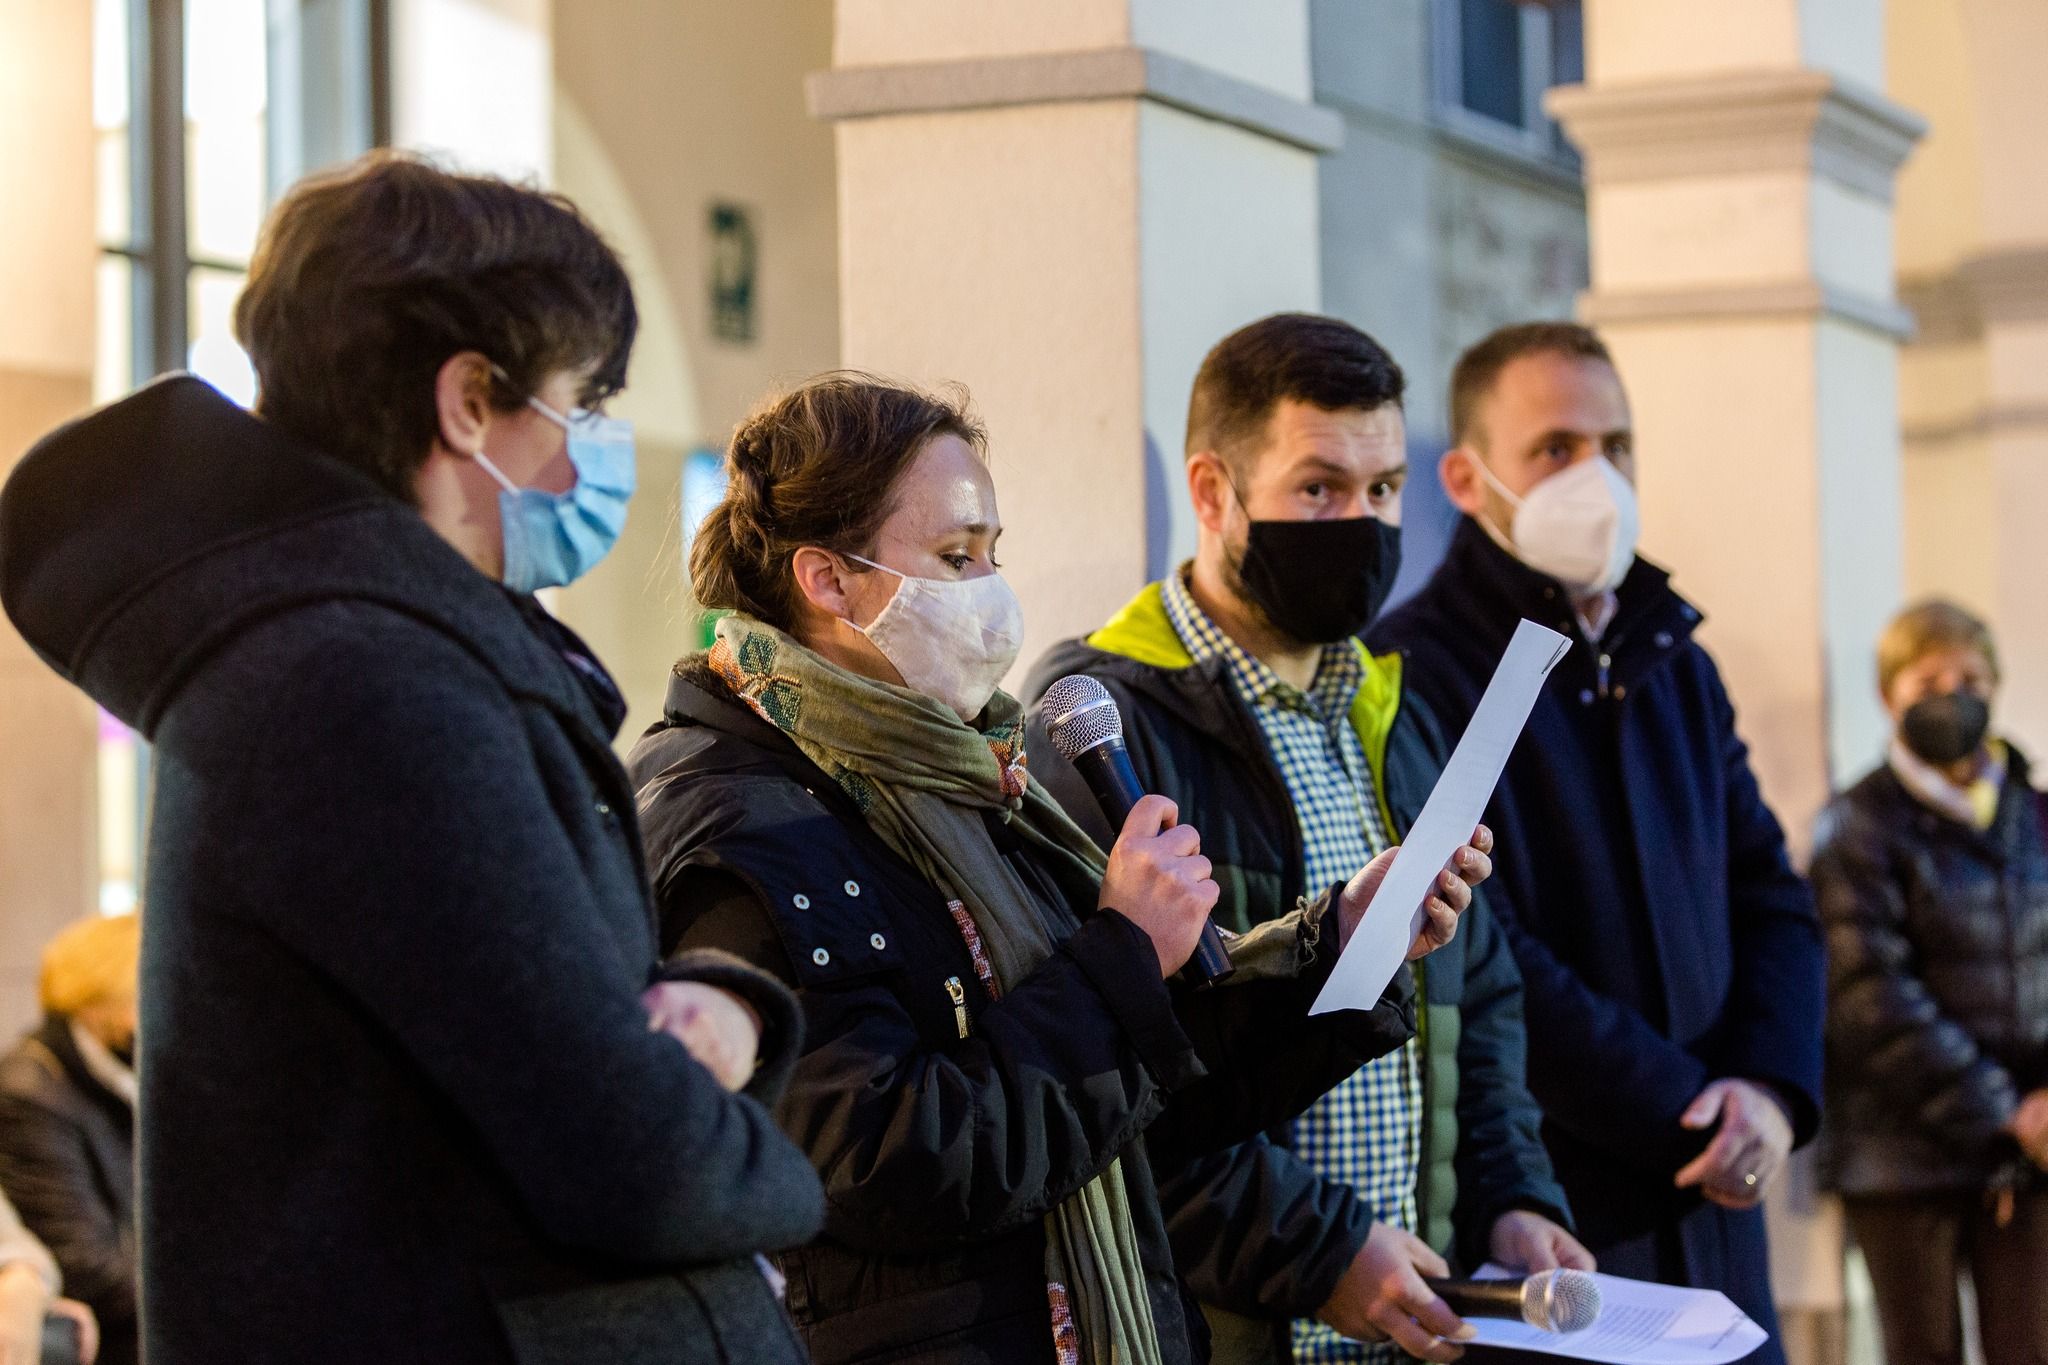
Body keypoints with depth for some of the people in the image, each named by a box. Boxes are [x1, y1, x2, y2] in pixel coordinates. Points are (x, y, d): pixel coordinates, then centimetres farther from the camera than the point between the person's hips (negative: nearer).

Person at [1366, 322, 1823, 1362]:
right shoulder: (1410, 679, -11)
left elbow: (1772, 898, 13)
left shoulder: (1676, 668, 14)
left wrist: (1773, 1089, -5)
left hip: (1708, 1215, 7)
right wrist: (1688, 1116, -14)